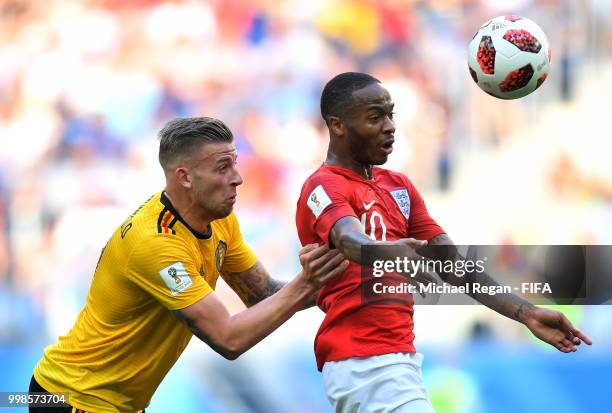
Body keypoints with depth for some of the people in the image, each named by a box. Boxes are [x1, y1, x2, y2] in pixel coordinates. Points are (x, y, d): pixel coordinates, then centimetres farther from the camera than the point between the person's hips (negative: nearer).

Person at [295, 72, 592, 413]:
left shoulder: (400, 186, 16)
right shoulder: (324, 186, -9)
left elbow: (453, 265, 10)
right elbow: (350, 240, -31)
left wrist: (526, 314, -2)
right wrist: (387, 252, -55)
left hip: (400, 357, 9)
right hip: (364, 362, -9)